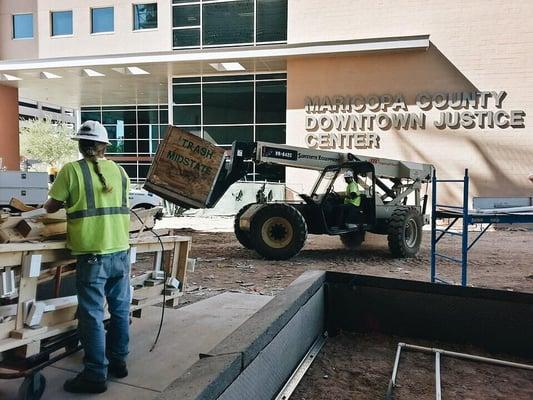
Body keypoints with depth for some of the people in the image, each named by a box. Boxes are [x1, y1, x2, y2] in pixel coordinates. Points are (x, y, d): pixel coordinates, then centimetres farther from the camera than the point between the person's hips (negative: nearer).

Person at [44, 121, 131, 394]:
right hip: (120, 252, 4)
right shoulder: (119, 171, 5)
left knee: (92, 316, 5)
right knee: (120, 310, 16)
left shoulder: (71, 171, -7)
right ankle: (118, 361, 30)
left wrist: (66, 202, 23)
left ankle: (95, 375, 13)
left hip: (92, 255, -4)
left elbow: (51, 207, 1)